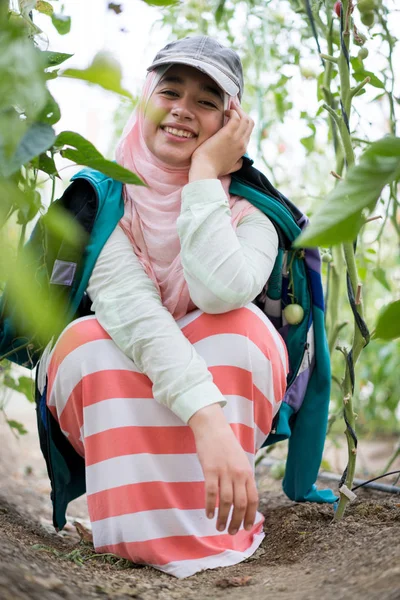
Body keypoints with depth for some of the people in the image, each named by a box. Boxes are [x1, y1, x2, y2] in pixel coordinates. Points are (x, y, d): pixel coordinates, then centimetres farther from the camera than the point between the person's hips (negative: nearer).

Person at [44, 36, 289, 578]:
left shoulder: (247, 218, -9)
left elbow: (221, 290, -34)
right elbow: (126, 301, -31)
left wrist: (204, 172, -24)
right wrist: (206, 417, -45)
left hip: (226, 397, 1)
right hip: (113, 406, 0)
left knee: (240, 324, -29)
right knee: (90, 340, -31)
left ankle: (211, 534, -27)